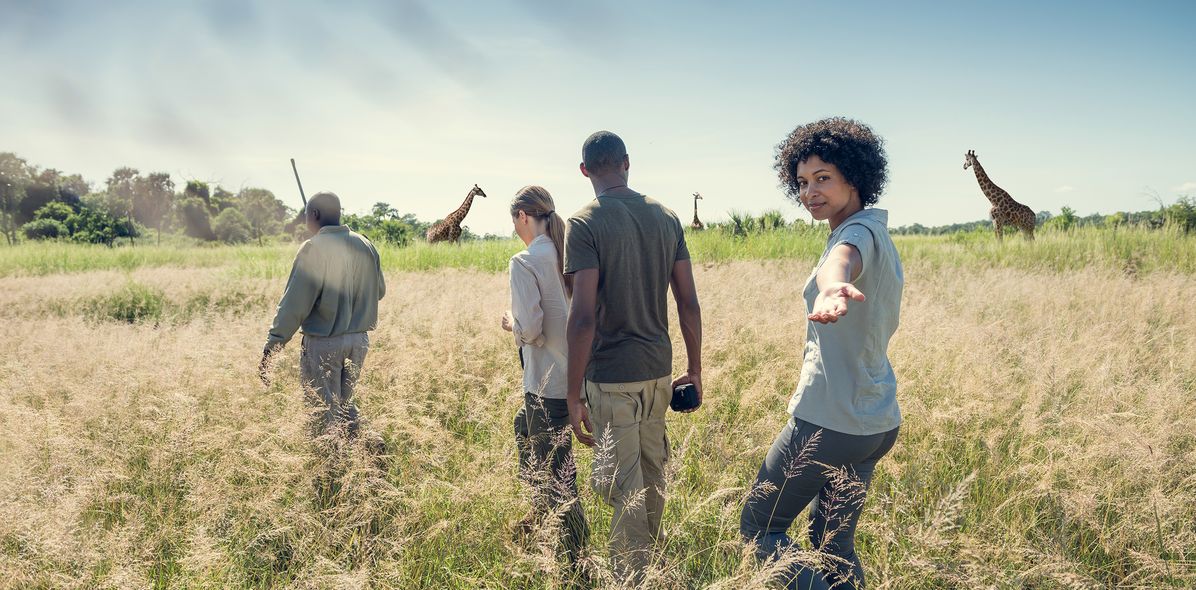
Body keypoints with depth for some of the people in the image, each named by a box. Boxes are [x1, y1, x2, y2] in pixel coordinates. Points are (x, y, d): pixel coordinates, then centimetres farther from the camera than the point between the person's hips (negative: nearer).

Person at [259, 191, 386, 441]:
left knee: (325, 412, 6)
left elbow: (294, 303, -17)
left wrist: (271, 345, -15)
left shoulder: (313, 248, -14)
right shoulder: (365, 246, 4)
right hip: (359, 340, 6)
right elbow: (379, 291, 16)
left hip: (323, 343, -6)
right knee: (345, 402, 21)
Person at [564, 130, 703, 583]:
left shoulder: (584, 224, -11)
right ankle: (649, 565, 39)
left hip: (612, 376, -6)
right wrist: (695, 369, 15)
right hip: (658, 368, 6)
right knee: (652, 475, 21)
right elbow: (688, 303, 5)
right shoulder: (666, 217, 5)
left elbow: (583, 316, -17)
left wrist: (573, 395, -12)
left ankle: (632, 579, 12)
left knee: (625, 488, 2)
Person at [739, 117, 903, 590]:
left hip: (830, 422, -10)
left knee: (758, 525, 5)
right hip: (877, 422, 10)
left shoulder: (860, 231, -16)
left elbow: (842, 259, -44)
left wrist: (833, 287, -64)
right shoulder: (877, 233, 14)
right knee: (833, 541, 19)